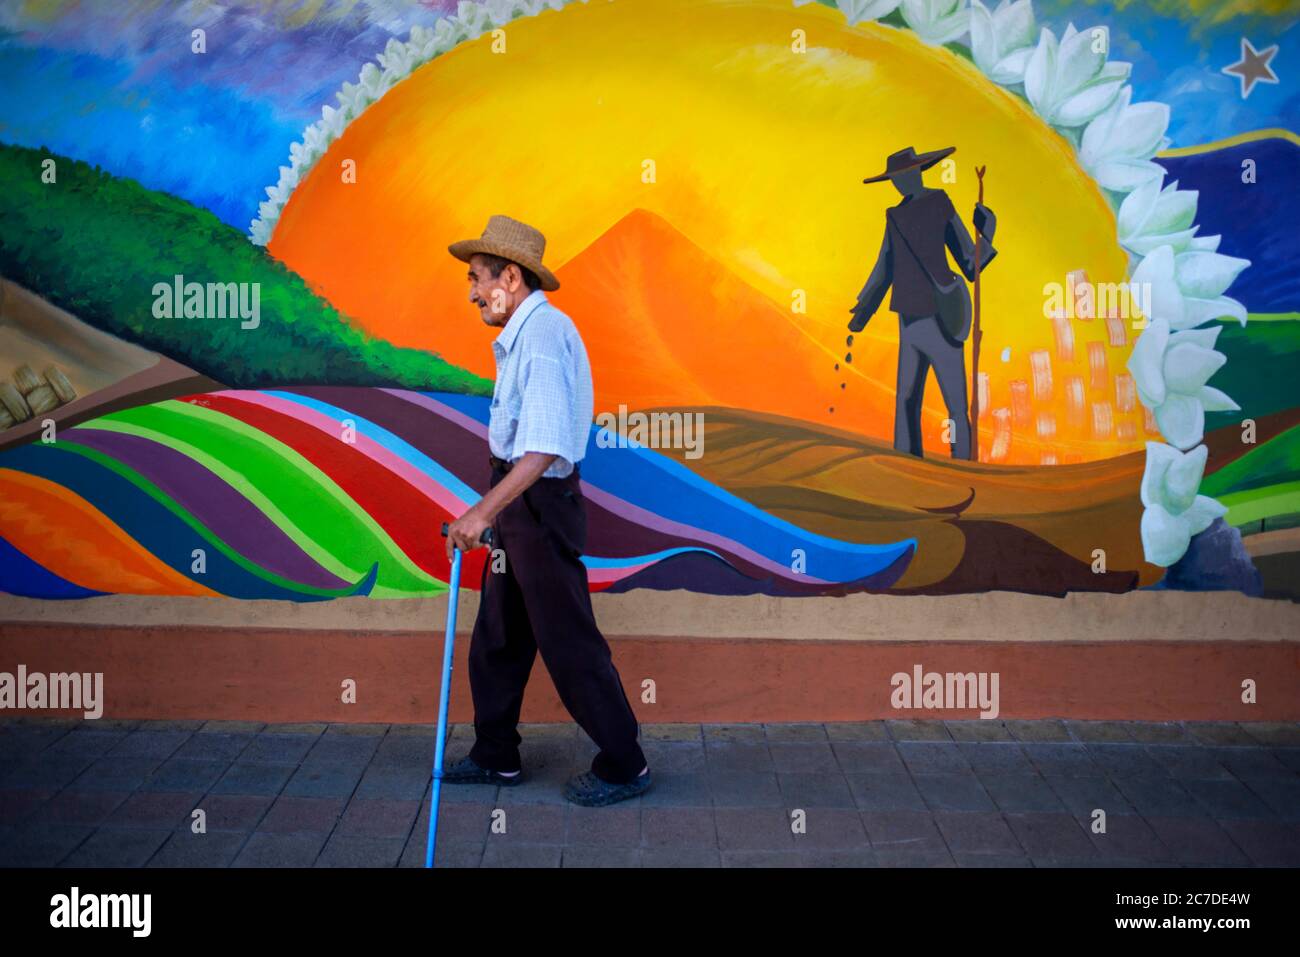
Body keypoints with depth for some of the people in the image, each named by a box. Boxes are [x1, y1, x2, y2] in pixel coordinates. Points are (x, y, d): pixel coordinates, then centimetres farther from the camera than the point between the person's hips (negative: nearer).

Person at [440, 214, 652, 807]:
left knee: (568, 640, -1)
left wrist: (484, 510, -32)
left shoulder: (542, 335, -21)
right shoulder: (522, 334, 11)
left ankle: (623, 766, 12)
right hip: (518, 500, 10)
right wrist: (491, 511, 21)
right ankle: (497, 758, 30)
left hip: (539, 502, -10)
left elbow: (544, 447, -30)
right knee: (497, 635, 17)